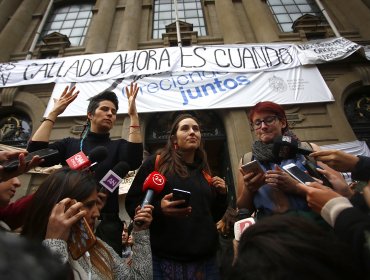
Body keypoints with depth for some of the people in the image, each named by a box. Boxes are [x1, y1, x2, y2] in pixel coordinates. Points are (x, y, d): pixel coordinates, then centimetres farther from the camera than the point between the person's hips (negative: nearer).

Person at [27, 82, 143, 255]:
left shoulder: (118, 146, 6)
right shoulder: (70, 144, 10)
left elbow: (134, 162, -15)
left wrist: (133, 115, -18)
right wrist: (53, 113, -4)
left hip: (104, 224, -1)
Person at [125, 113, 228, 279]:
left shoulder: (205, 173, 11)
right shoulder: (155, 163, -3)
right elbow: (132, 203, -6)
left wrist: (221, 195, 1)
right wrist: (158, 208, -23)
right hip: (167, 259, -4)